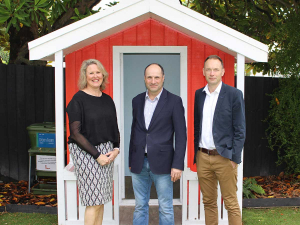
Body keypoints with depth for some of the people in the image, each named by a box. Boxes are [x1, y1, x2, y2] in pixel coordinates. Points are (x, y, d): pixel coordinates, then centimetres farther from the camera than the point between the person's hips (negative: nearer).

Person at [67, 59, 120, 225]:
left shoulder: (107, 99, 10)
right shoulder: (78, 99, -8)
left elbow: (114, 128, 15)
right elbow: (76, 133, -12)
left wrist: (116, 149, -2)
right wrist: (97, 155, -13)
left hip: (107, 153, 6)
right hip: (86, 153, -6)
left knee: (101, 199, 10)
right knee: (94, 201, -3)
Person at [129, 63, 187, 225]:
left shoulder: (174, 101, -5)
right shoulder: (137, 100, 9)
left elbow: (181, 135, -7)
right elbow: (134, 132, 14)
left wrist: (178, 165, -12)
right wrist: (131, 160, 13)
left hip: (162, 163, -4)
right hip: (139, 163, 4)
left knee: (166, 208, 5)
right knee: (140, 206, 13)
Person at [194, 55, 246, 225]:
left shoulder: (234, 94, -4)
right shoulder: (199, 94, 10)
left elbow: (240, 130, -5)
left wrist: (234, 158, -11)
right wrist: (195, 154, 9)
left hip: (224, 158, -4)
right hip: (203, 157, 5)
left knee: (231, 204, 1)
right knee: (208, 202, 13)